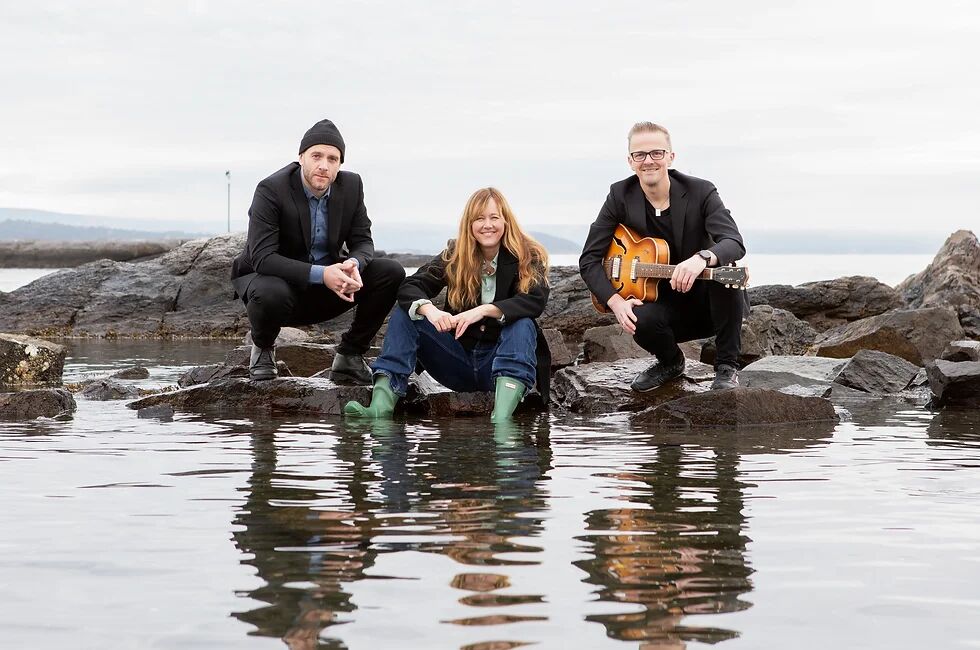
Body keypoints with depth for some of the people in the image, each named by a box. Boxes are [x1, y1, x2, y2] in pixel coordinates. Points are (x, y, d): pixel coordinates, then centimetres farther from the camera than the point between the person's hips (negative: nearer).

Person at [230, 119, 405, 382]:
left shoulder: (351, 186, -5)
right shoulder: (271, 190, -21)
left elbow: (363, 241, -1)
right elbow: (262, 257, -28)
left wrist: (354, 265, -28)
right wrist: (319, 274, -39)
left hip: (329, 279, 5)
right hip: (279, 280, -5)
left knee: (392, 273, -13)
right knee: (270, 294, -40)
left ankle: (349, 356, 0)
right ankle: (262, 349, -3)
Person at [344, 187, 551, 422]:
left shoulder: (529, 257, -5)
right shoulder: (455, 255, 2)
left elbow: (536, 300, -24)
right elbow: (410, 287, -9)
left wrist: (484, 310, -37)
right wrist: (429, 310, -33)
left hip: (500, 360, -3)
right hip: (459, 357, 3)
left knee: (523, 324, -32)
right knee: (404, 315, -13)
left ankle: (501, 418, -52)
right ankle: (381, 407, -32)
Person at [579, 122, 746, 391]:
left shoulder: (701, 192, -12)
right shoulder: (620, 196, -6)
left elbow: (735, 243, -26)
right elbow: (589, 259, -6)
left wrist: (702, 258, -49)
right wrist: (615, 301, -22)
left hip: (706, 302, -1)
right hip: (659, 302, 1)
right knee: (641, 320, -33)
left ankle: (727, 367, -16)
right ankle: (670, 362, 5)